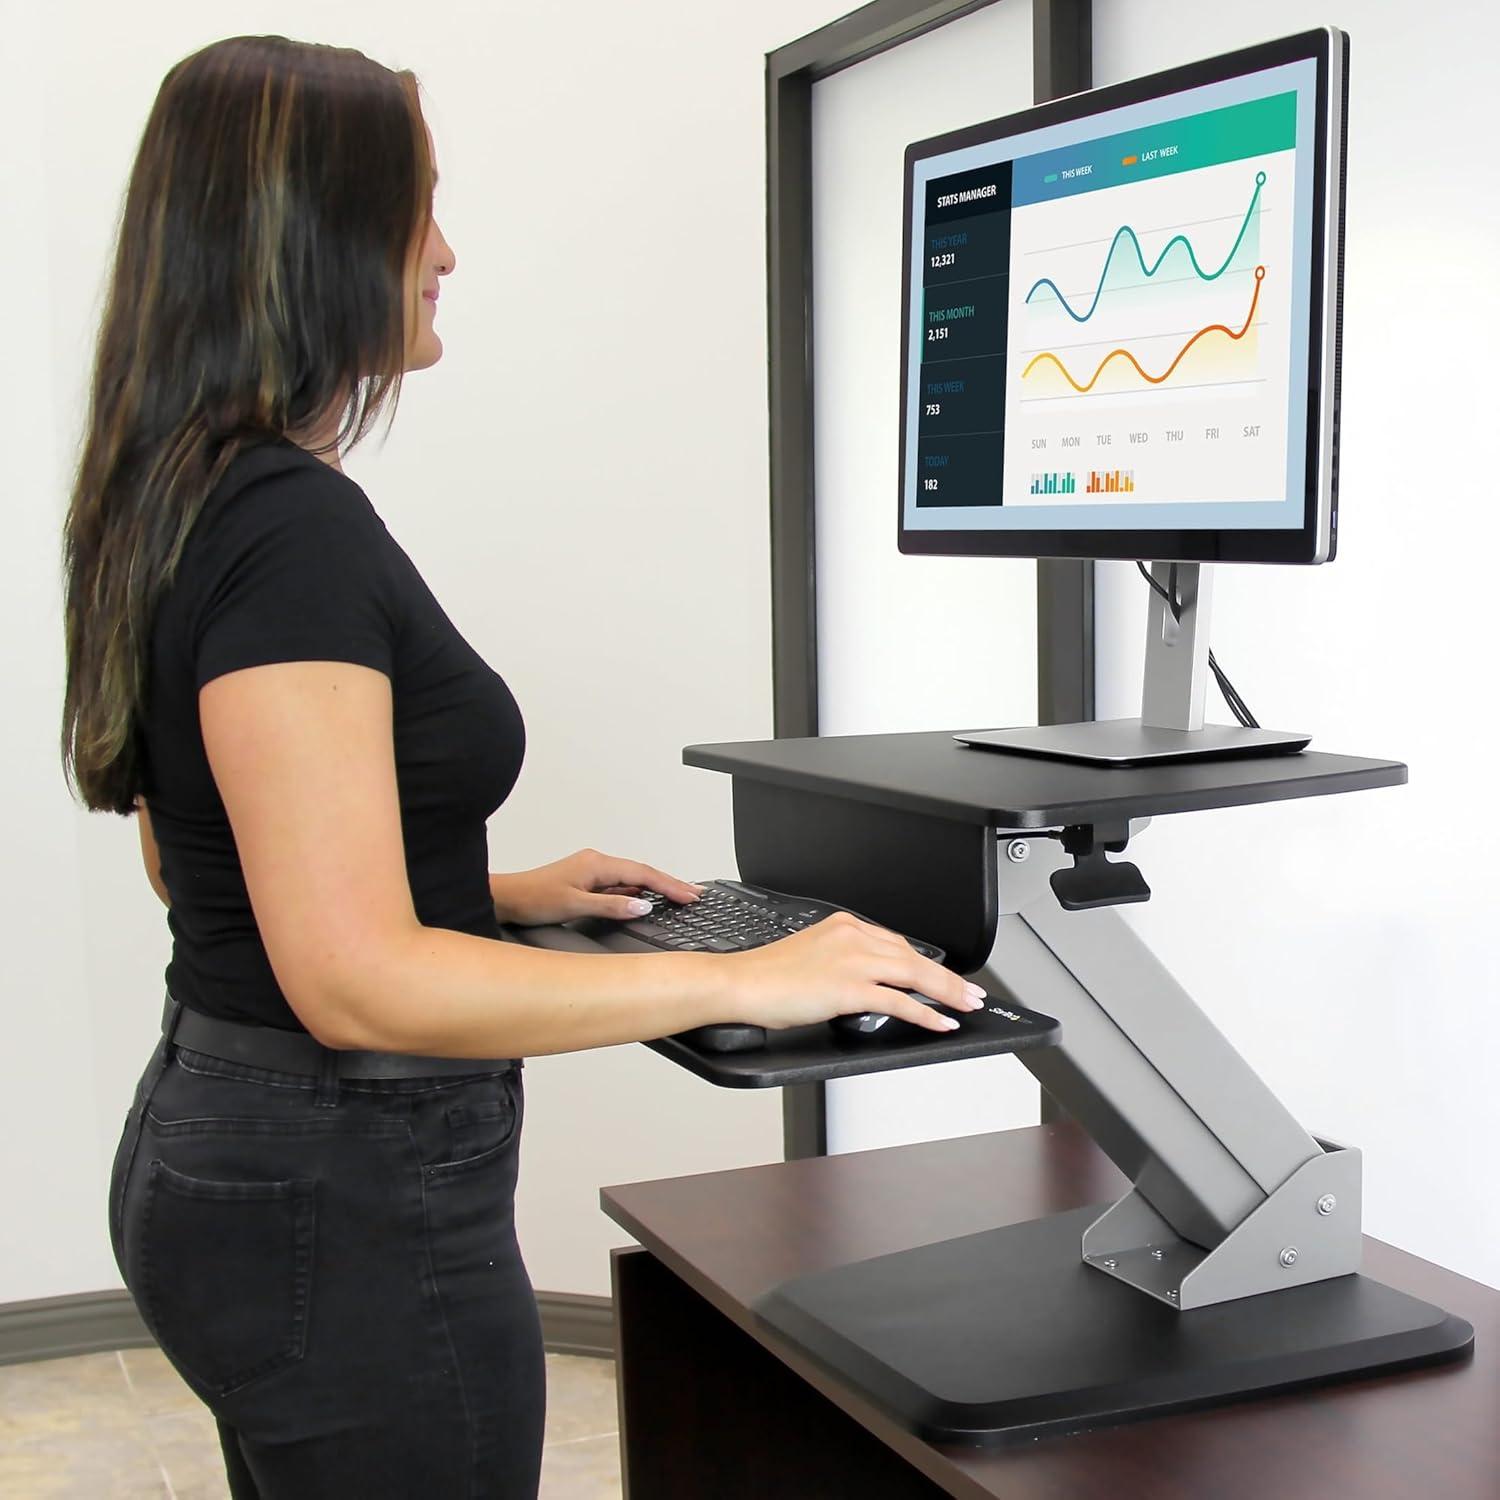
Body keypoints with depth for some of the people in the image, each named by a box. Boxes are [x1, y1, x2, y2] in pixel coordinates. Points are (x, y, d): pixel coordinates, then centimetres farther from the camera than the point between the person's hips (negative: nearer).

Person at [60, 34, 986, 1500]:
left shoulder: (179, 503, 8)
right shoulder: (294, 529, -23)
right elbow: (359, 978, -27)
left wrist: (506, 893, 14)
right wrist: (743, 979, -24)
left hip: (219, 1145, 10)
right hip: (348, 1198, -10)